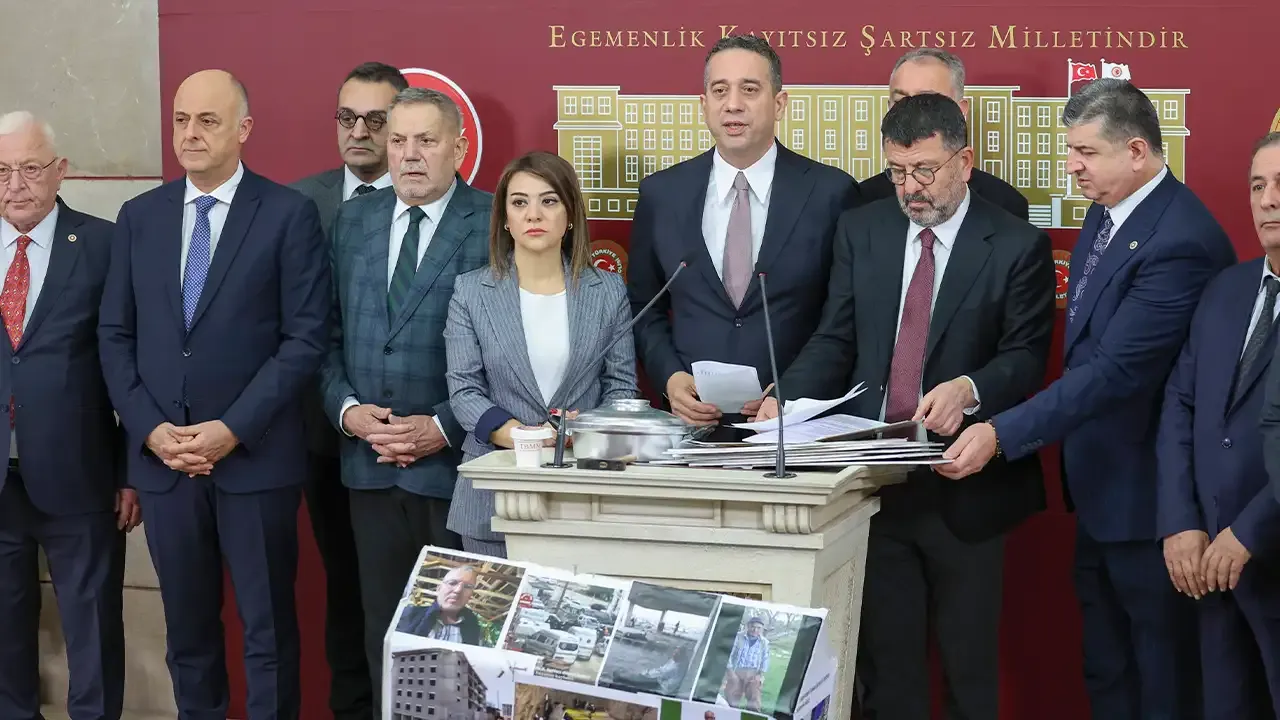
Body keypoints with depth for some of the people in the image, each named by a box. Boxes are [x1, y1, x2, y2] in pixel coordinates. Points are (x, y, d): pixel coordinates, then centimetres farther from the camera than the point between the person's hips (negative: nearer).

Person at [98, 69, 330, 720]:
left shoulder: (288, 214, -3)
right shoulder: (139, 217, 10)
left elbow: (305, 338, -7)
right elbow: (115, 337, 9)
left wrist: (232, 429, -13)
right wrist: (151, 430, -4)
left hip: (255, 458, -3)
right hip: (162, 457, 4)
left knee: (268, 630, 4)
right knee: (187, 629, 12)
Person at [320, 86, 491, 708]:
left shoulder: (495, 224, -6)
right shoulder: (353, 219, 11)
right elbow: (331, 333, 12)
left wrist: (444, 427, -15)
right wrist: (346, 408, -4)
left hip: (457, 465, -4)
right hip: (370, 465, 5)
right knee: (383, 627, 12)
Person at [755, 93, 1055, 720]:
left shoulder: (1017, 245, -3)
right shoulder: (861, 231, 8)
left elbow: (1026, 357, -7)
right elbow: (835, 340, 6)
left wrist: (969, 387, -28)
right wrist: (785, 399, -11)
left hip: (965, 489, -3)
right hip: (875, 480, 3)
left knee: (968, 667, 7)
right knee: (884, 662, 10)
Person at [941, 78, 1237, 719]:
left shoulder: (1181, 242, -24)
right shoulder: (1105, 214, 7)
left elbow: (1117, 370, -29)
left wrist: (1000, 434, -30)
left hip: (1144, 493, -9)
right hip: (1098, 487, 9)